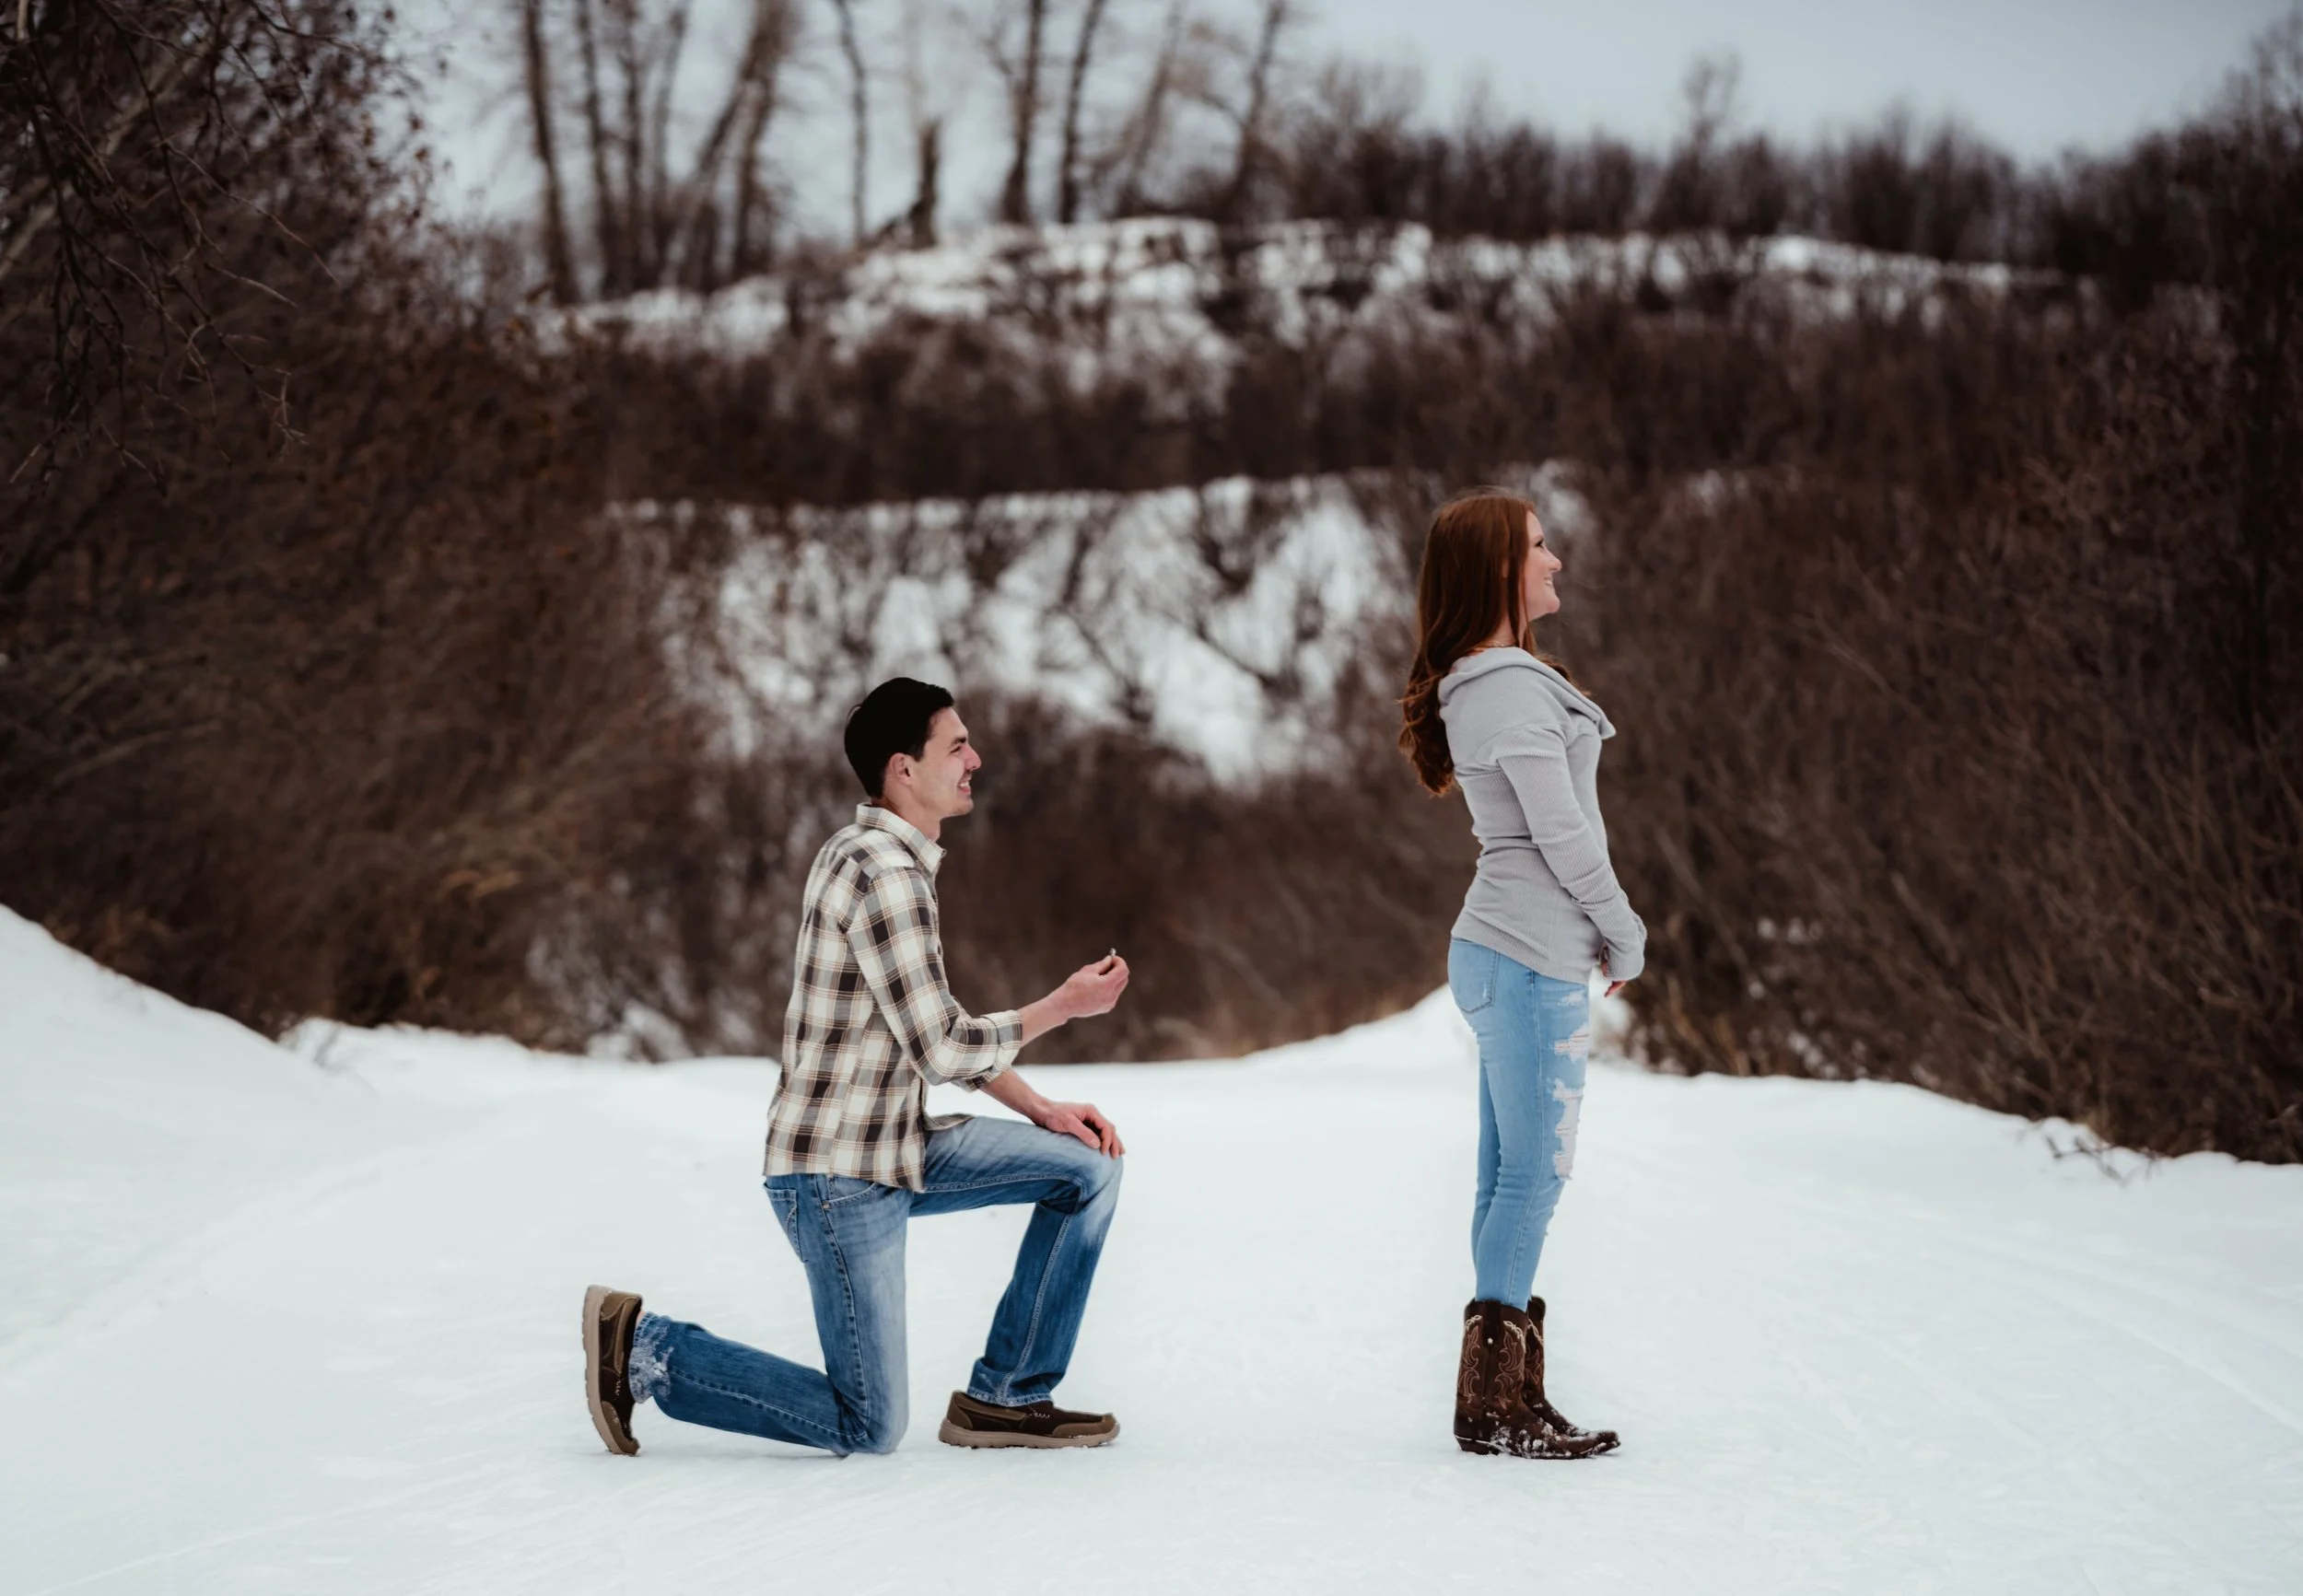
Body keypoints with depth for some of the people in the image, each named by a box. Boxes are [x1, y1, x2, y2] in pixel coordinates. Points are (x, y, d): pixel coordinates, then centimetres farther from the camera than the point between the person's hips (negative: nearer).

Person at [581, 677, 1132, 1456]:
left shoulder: (879, 857, 11)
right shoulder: (884, 874, -21)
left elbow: (938, 1031, 19)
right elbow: (941, 1050, -21)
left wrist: (1042, 1109, 10)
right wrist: (1066, 1005, -8)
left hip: (894, 1147, 10)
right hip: (838, 1175, -10)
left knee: (1090, 1166, 8)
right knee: (869, 1431, -3)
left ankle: (1005, 1398, 11)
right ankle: (645, 1351, 3)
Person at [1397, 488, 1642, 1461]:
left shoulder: (1483, 684, 16)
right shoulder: (1512, 687, -16)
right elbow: (1562, 832, -17)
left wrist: (1602, 931, 12)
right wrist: (1626, 934, -5)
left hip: (1502, 953, 10)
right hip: (1532, 959, -10)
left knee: (1511, 1177, 11)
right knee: (1534, 1174, -6)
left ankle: (1506, 1397, 15)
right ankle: (1494, 1406, -3)